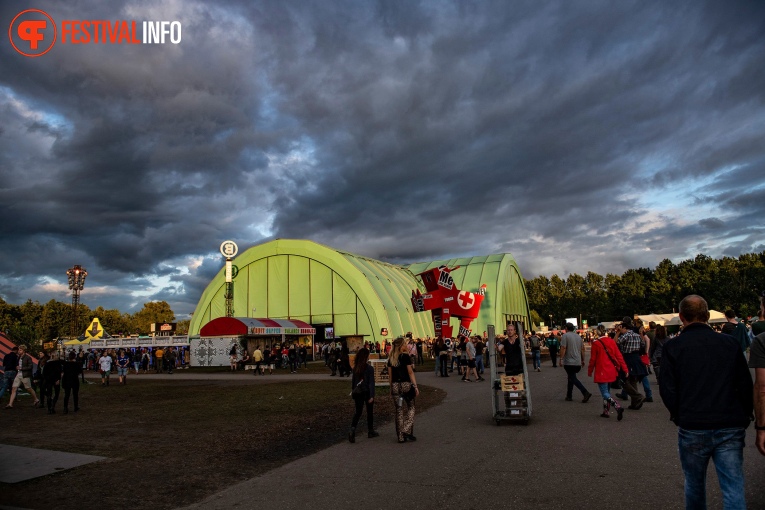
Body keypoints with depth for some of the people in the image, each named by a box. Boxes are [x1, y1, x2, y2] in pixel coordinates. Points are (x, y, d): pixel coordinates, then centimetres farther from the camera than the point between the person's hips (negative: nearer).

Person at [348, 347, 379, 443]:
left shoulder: (355, 368, 0)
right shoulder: (369, 368, -14)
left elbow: (353, 381, 7)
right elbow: (371, 383, -15)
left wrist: (353, 392, 16)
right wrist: (372, 395, -13)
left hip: (358, 393, 4)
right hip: (367, 392, -4)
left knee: (358, 411, 8)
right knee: (370, 411, 13)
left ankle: (352, 429, -13)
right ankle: (370, 431, 25)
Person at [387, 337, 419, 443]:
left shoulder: (391, 358, 8)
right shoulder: (405, 356, -7)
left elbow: (390, 375, 9)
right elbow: (410, 372, -9)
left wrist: (391, 389, 15)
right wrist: (415, 386, -6)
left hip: (395, 386, 4)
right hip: (406, 384, -4)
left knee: (399, 410, 8)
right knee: (410, 407, 12)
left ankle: (401, 436, 9)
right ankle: (407, 430, 0)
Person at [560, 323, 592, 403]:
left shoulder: (565, 336, -8)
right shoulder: (578, 336, 12)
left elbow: (563, 348, -16)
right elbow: (582, 349, 13)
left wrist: (561, 359, -12)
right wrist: (583, 360, 19)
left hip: (569, 362, -7)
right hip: (578, 362, 7)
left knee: (573, 378, -4)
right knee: (570, 378, 17)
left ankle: (586, 393, -18)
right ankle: (569, 396, 20)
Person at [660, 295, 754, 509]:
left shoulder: (673, 346, -6)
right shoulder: (729, 343, 2)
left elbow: (667, 389, -7)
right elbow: (746, 385, 4)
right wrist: (744, 417, 16)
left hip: (692, 427, -1)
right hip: (731, 428, 2)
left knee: (694, 484, 17)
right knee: (734, 488, 4)